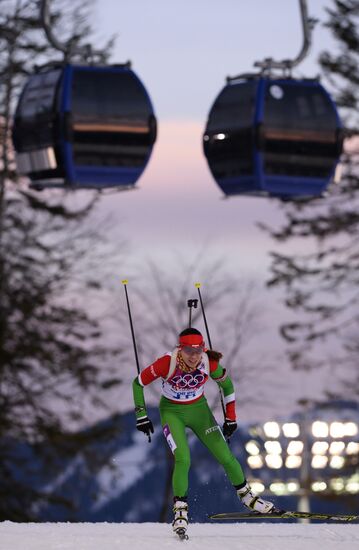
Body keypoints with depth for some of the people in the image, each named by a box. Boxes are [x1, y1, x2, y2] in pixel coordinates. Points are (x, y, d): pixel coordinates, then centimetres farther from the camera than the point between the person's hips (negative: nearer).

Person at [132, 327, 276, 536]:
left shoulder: (209, 363, -22)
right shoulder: (167, 363, -29)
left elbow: (227, 385, -2)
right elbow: (138, 382, -15)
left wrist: (231, 417, -1)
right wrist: (141, 415, -12)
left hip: (199, 409, 3)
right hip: (172, 412, -2)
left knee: (225, 456, -1)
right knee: (183, 459, -22)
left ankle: (247, 495, 23)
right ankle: (180, 510, -6)